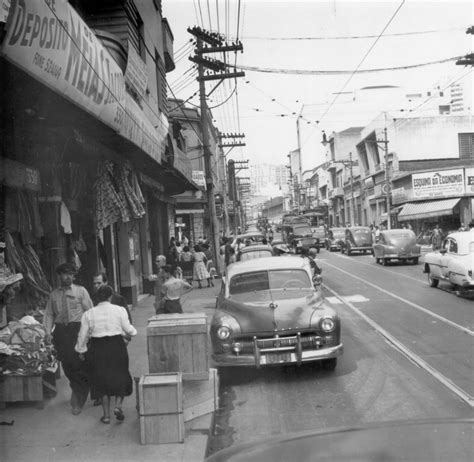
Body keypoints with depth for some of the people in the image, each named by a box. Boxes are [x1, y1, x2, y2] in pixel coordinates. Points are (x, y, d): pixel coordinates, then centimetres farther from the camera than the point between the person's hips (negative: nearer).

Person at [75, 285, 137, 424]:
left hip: (98, 349, 1)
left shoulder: (89, 314, -1)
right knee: (121, 377, 15)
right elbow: (128, 330, -4)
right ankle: (118, 405, -6)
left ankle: (106, 414, 13)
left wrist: (81, 350, 16)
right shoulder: (119, 310, -5)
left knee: (102, 380, 13)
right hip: (117, 346, -1)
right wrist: (129, 335, 18)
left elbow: (83, 334, 3)